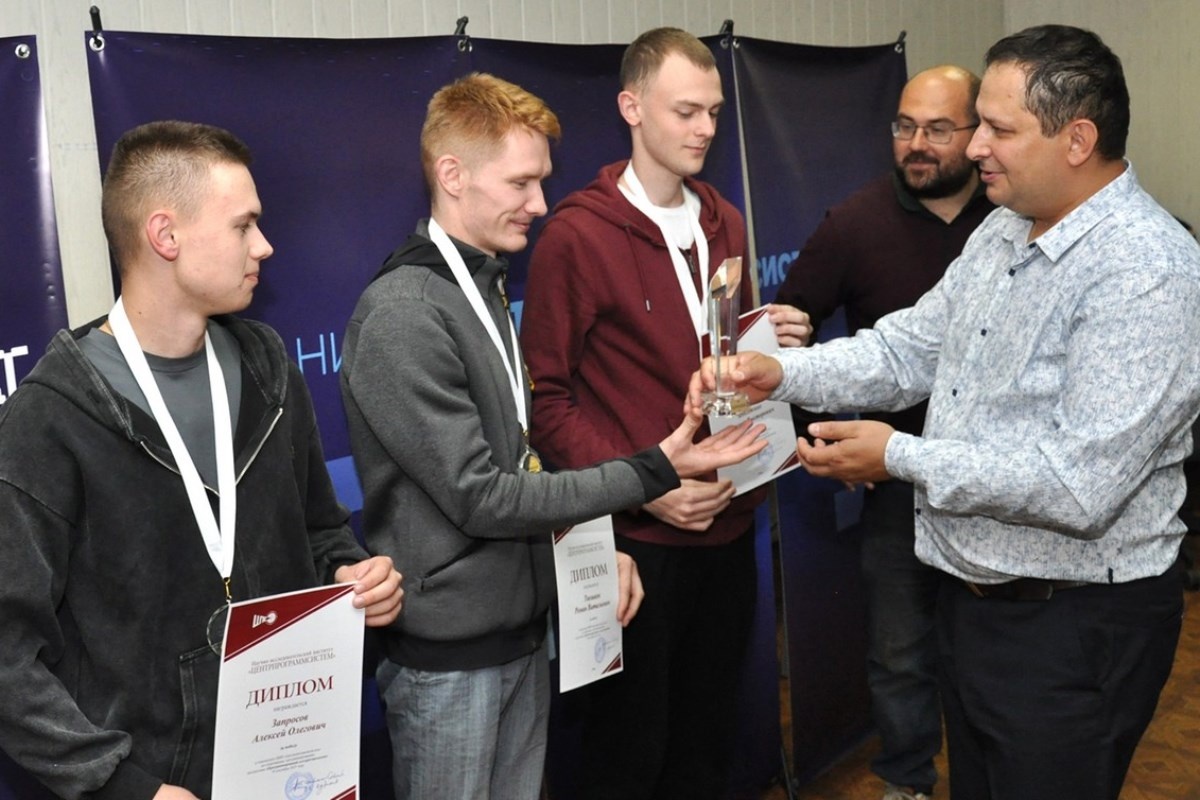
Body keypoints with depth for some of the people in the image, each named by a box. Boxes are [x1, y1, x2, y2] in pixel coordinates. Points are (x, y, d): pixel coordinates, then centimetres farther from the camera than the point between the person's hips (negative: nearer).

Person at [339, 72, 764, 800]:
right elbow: (478, 496, -21)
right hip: (448, 650, -8)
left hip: (522, 627, 8)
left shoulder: (488, 288, 8)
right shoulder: (400, 317, -20)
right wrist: (654, 472, -19)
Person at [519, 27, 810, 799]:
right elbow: (547, 397, -11)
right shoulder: (576, 234, -11)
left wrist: (776, 343, -2)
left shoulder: (725, 224, 10)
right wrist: (641, 488, -20)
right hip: (637, 538, -6)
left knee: (710, 737, 19)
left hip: (729, 526, 6)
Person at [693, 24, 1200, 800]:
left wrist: (899, 457, -22)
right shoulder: (1003, 231, 5)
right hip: (975, 594, 8)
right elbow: (913, 346, 9)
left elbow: (1082, 486, -28)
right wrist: (782, 374, -6)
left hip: (1074, 628, -8)